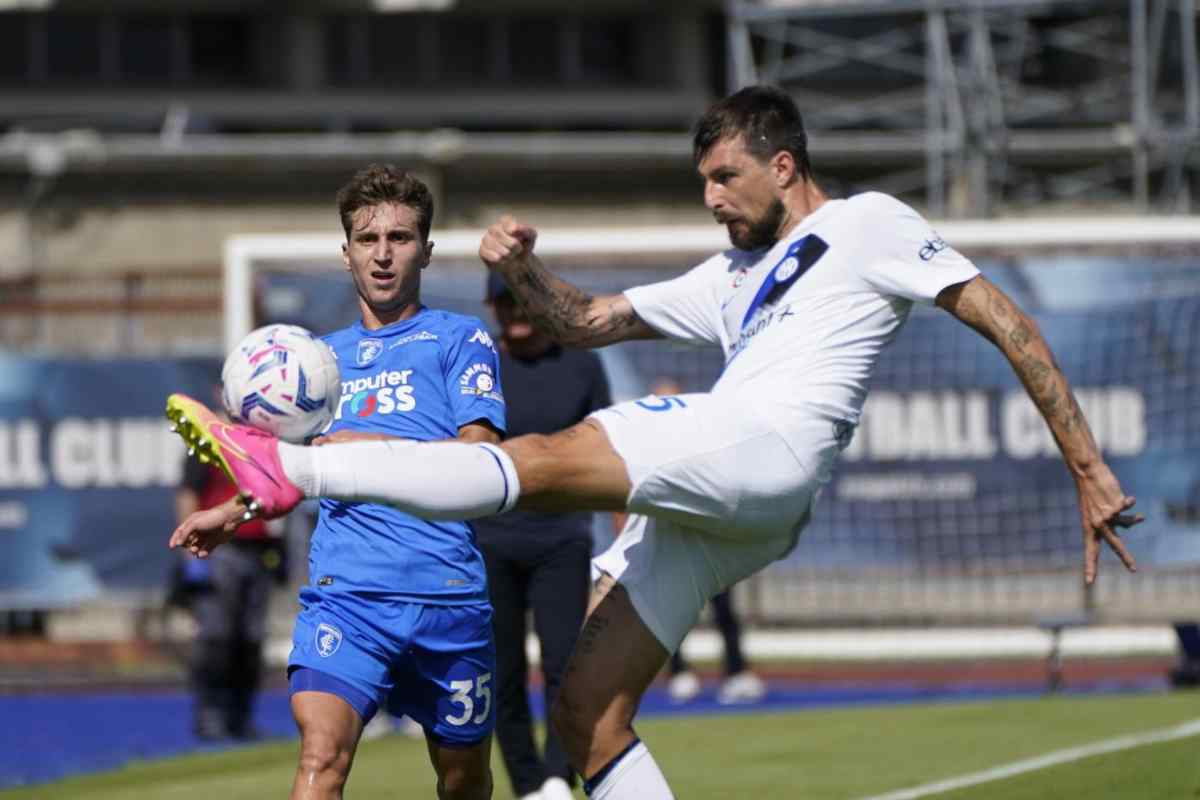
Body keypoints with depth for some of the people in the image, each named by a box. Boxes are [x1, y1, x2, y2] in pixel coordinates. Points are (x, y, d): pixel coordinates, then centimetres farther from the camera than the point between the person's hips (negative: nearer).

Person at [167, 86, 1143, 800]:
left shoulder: (867, 226, 12)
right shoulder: (734, 275, 34)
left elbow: (1006, 322, 6)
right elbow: (587, 321, 35)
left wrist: (1088, 466, -1)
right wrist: (523, 271, 12)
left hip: (765, 451, -9)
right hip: (700, 502, 9)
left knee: (544, 461, -25)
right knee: (587, 713, -1)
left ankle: (284, 469, -35)